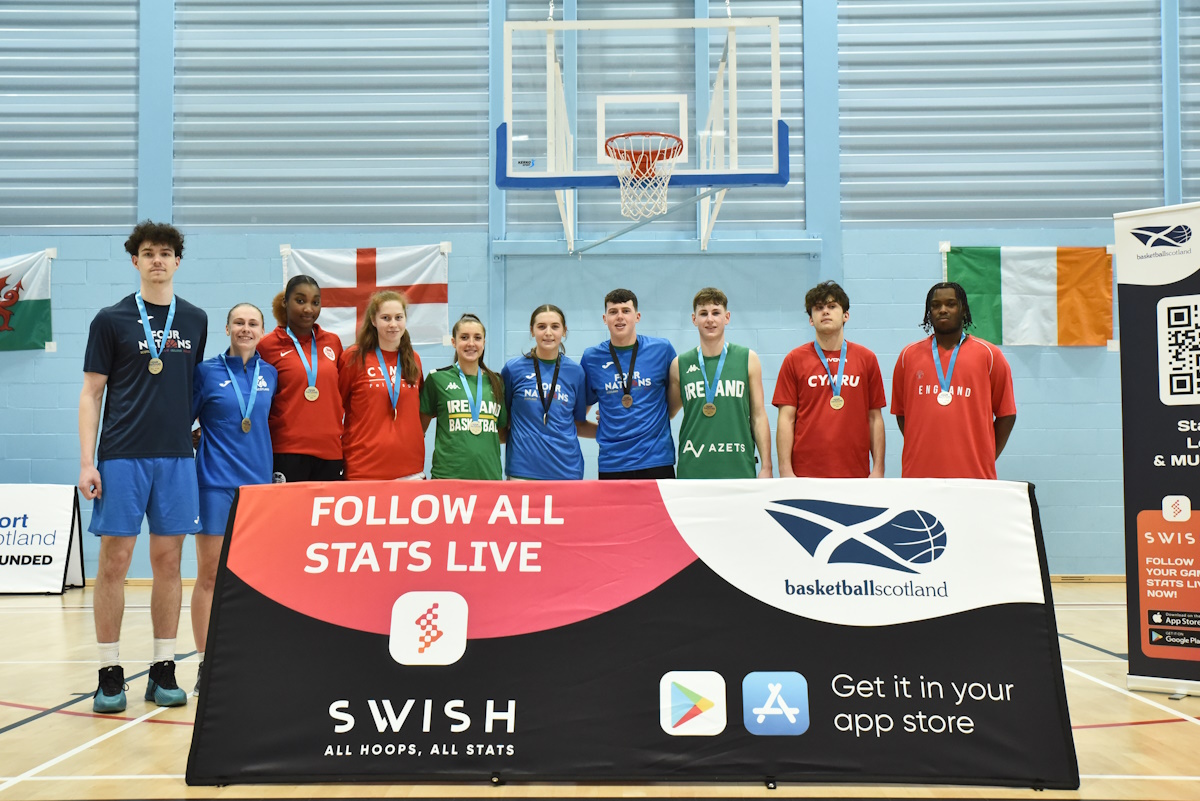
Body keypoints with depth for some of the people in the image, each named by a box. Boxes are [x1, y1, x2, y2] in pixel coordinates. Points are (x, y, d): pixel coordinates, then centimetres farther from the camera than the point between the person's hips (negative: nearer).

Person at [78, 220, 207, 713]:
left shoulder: (195, 320, 10)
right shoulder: (111, 320, 2)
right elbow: (91, 394, 1)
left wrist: (195, 429, 10)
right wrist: (87, 462, -5)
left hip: (176, 456, 2)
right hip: (121, 455, -2)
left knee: (168, 562, 5)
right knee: (114, 562, -1)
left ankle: (163, 671, 14)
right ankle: (110, 675, 9)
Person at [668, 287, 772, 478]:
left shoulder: (748, 359, 7)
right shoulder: (680, 364, 8)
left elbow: (758, 416, 6)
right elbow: (668, 413, 14)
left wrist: (766, 467, 3)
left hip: (739, 470, 0)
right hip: (692, 471, 0)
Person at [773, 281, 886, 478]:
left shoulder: (866, 358, 8)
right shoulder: (794, 360, 4)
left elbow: (875, 418, 8)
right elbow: (786, 419, 0)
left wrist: (878, 469, 1)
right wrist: (785, 470, -8)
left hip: (855, 474, 2)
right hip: (806, 474, -1)